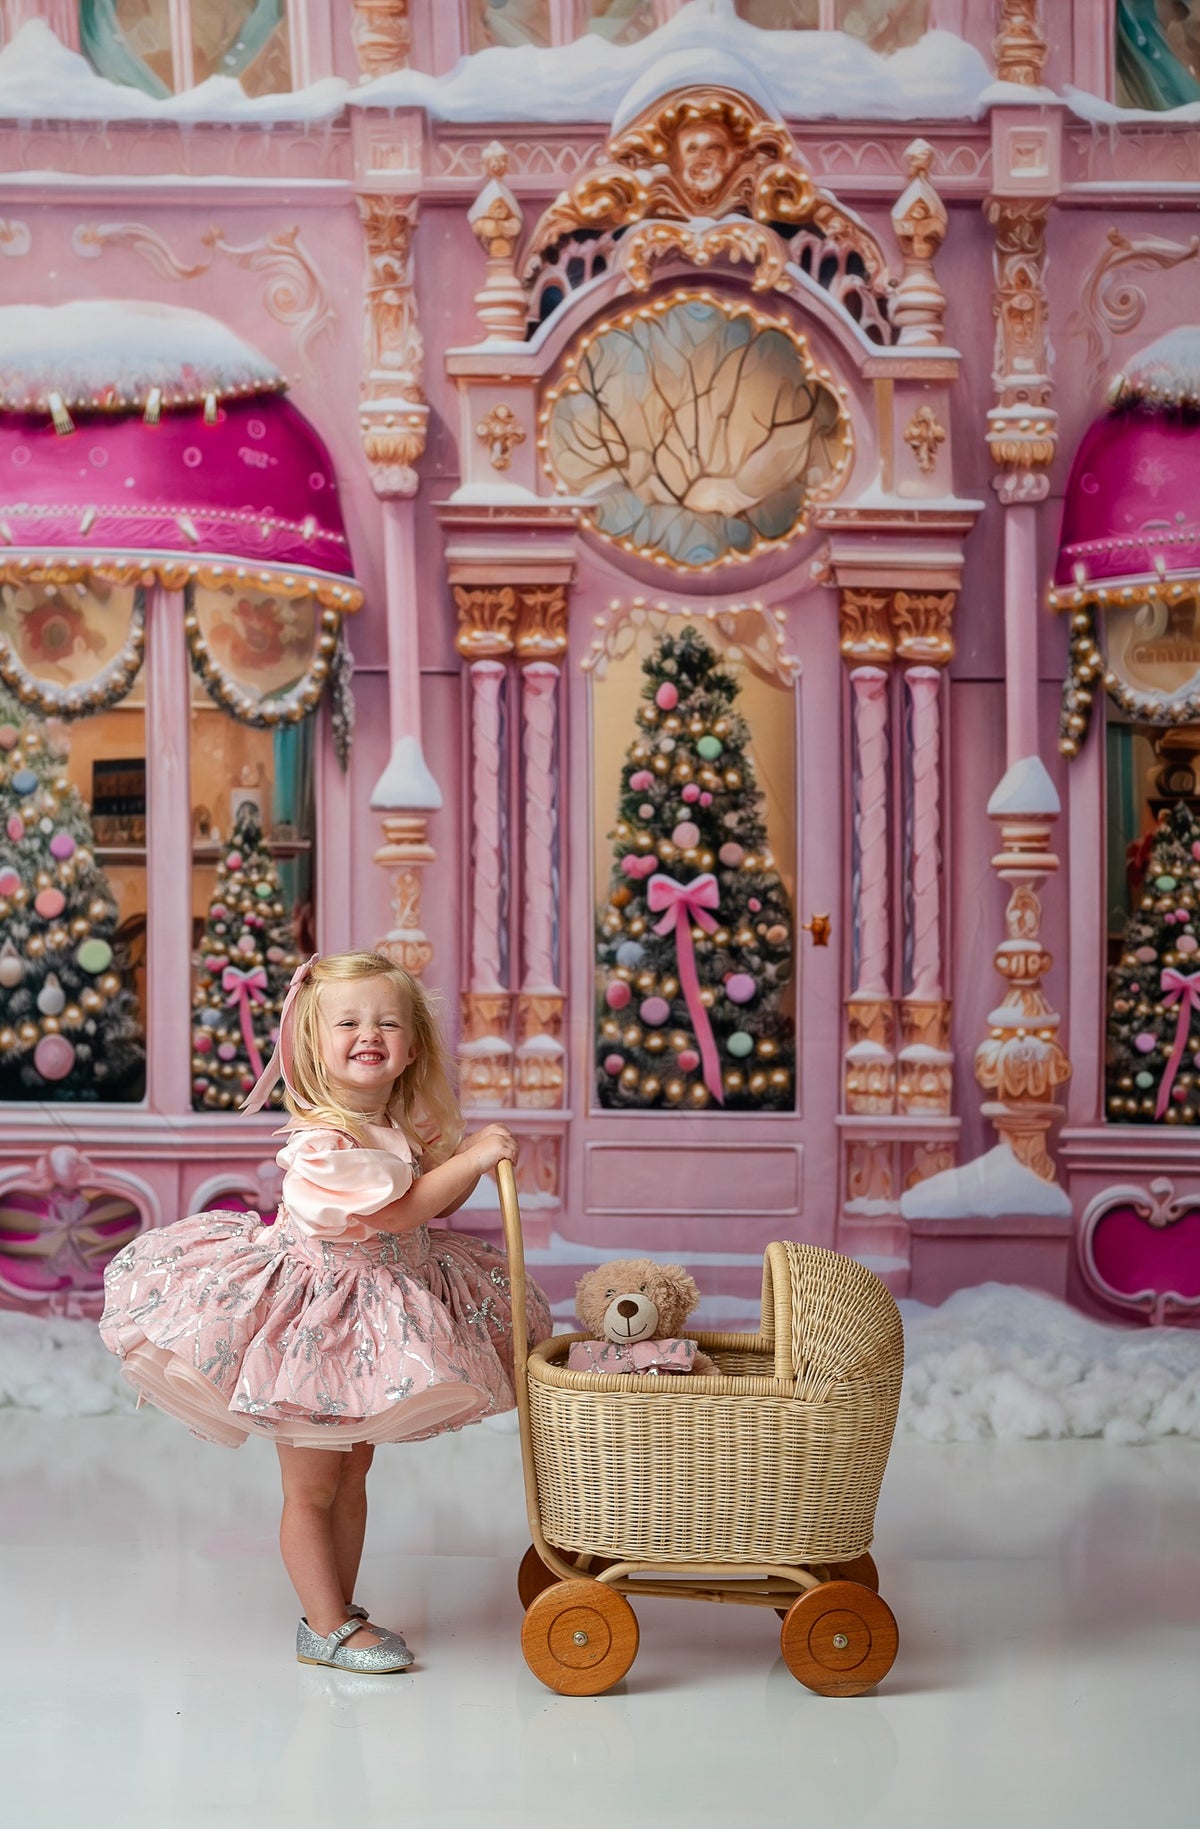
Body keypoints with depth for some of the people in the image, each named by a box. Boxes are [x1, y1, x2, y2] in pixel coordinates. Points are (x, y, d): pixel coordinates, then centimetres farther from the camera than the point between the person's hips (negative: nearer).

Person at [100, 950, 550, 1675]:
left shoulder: (405, 1127, 1)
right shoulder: (323, 1137, -26)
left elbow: (433, 1205, 13)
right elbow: (390, 1212, -29)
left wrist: (474, 1162, -4)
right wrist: (468, 1161, -27)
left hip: (378, 1318, 8)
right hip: (316, 1320, -8)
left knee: (352, 1476, 17)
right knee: (311, 1486, 3)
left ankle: (340, 1609, 28)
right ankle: (327, 1628, 11)